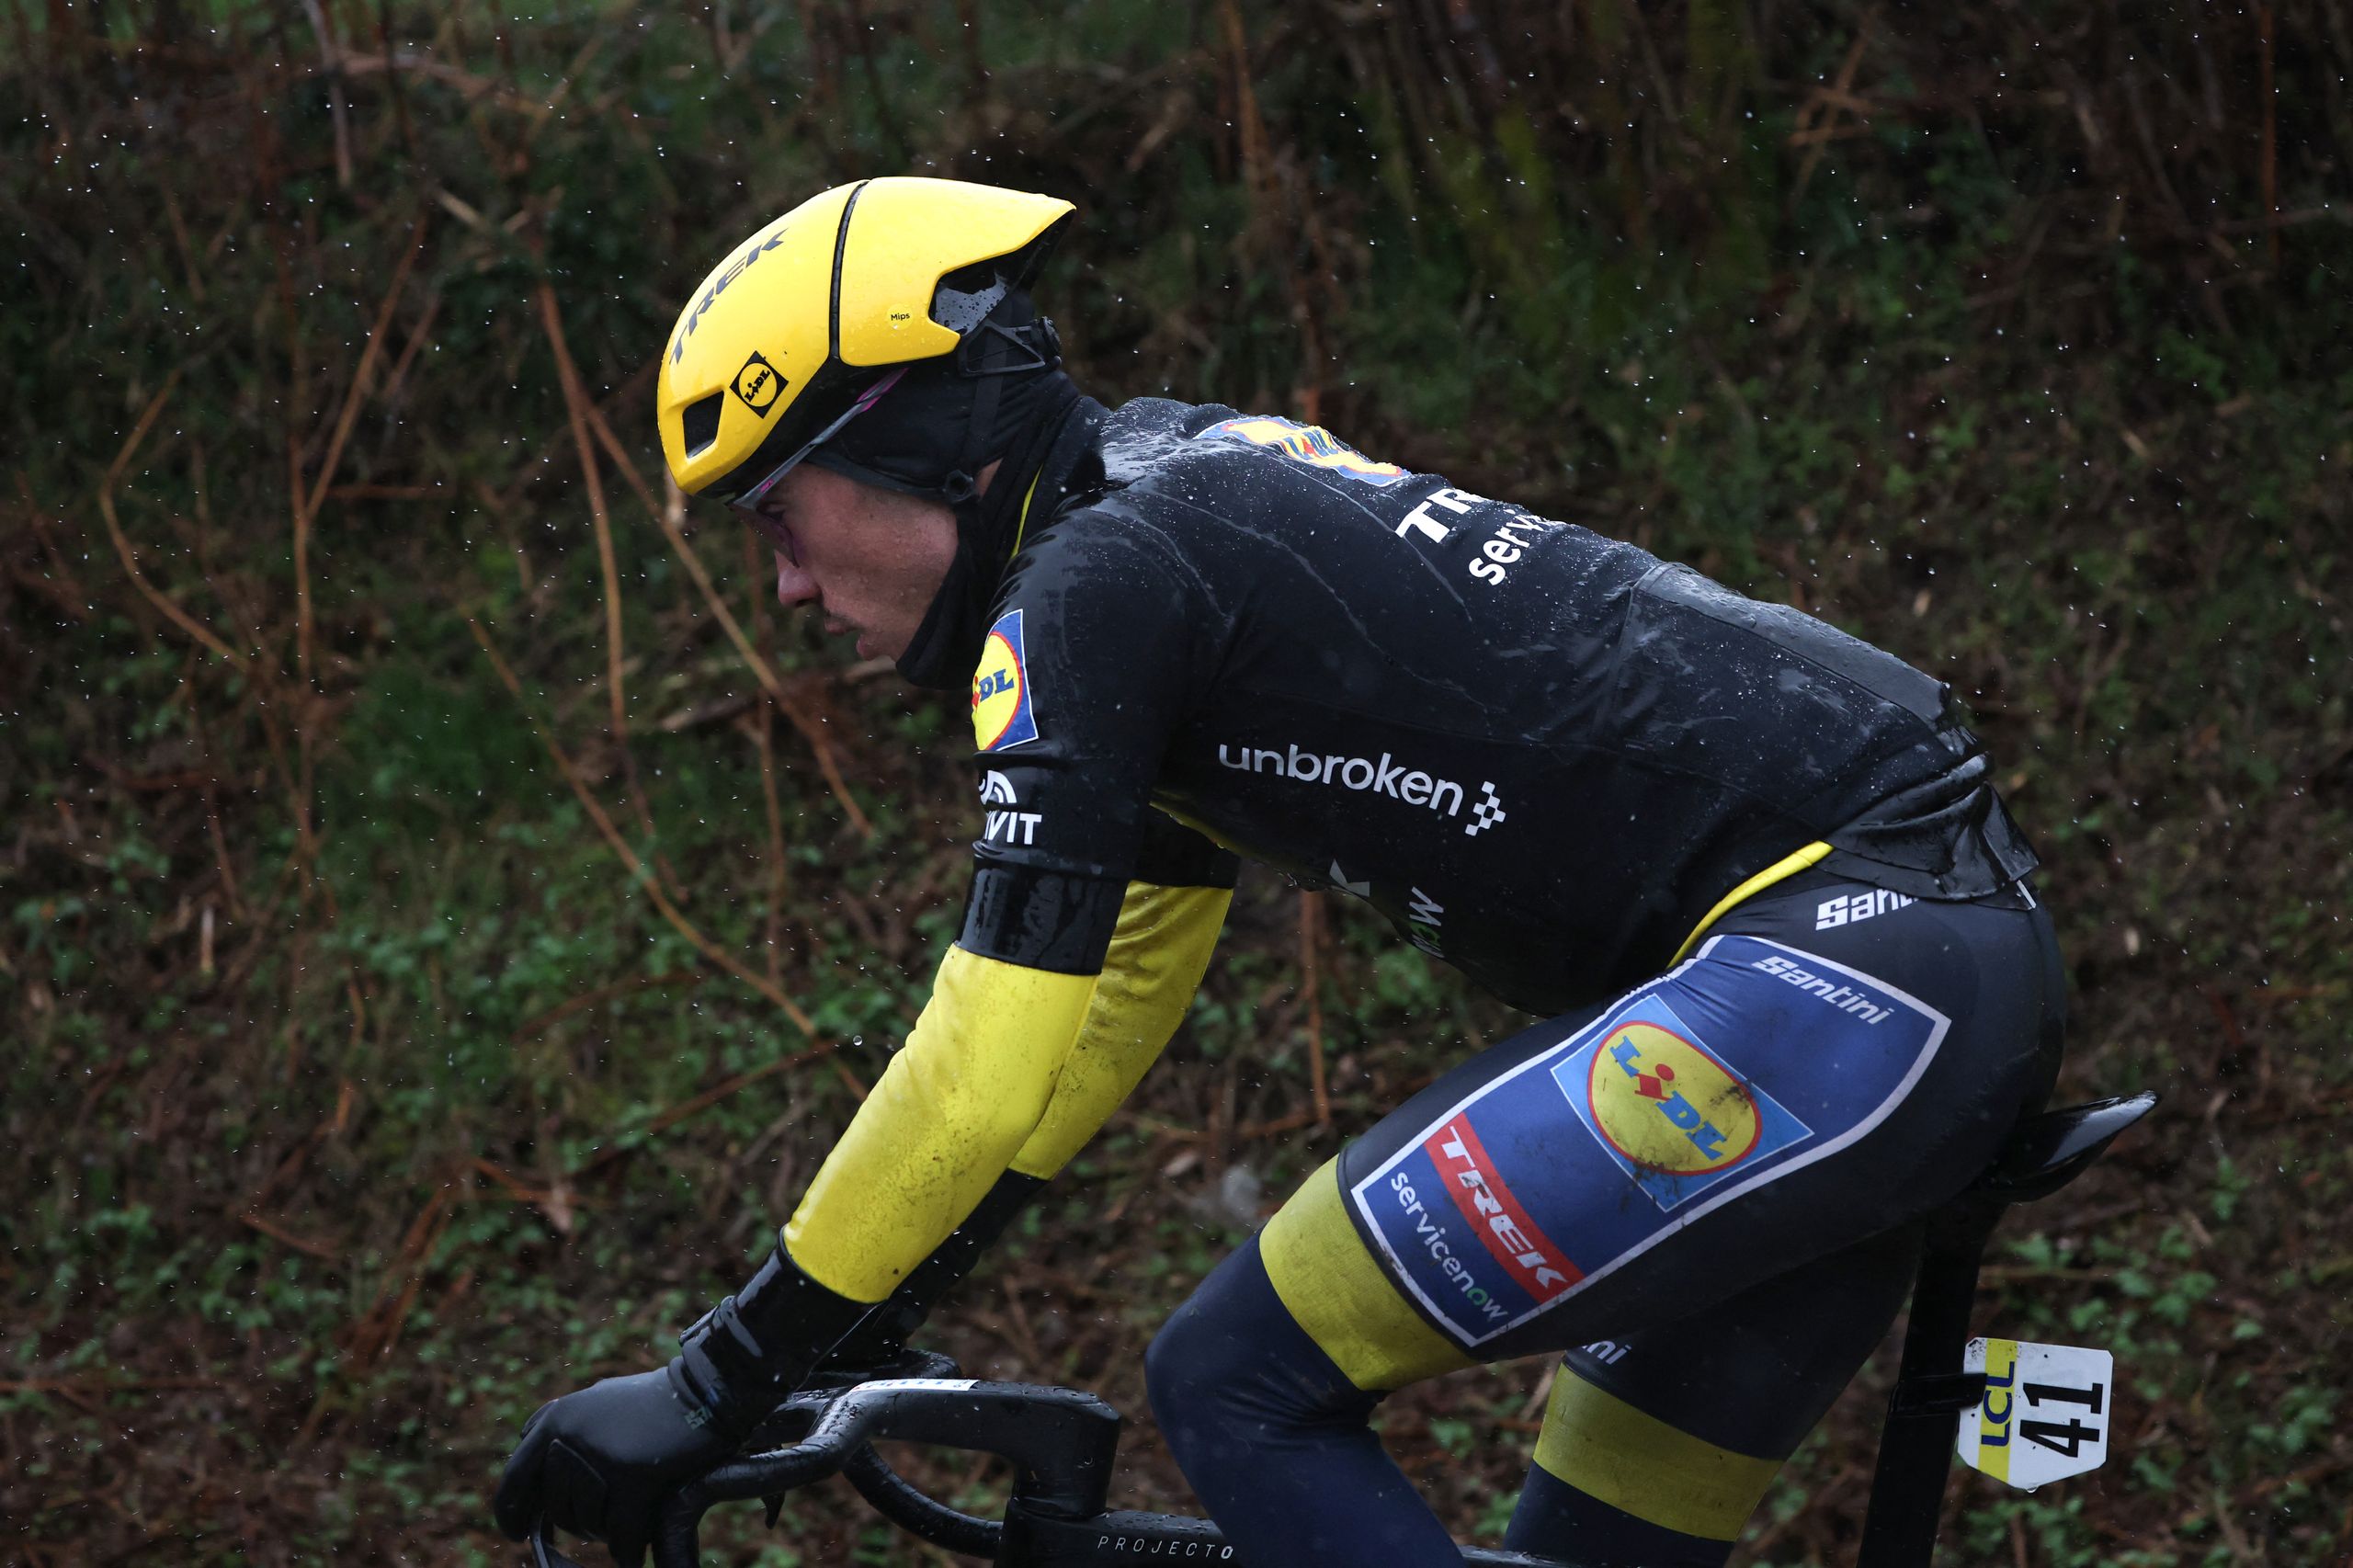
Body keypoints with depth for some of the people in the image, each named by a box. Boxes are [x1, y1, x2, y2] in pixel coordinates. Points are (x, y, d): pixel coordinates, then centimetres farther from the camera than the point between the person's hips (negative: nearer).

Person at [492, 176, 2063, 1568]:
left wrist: (721, 1383, -6)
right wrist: (841, 1318, 27)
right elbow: (1105, 997, 27)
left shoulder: (1091, 583, -9)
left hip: (1826, 965, -10)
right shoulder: (1181, 531, 20)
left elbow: (991, 1072, -14)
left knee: (1242, 1392, -6)